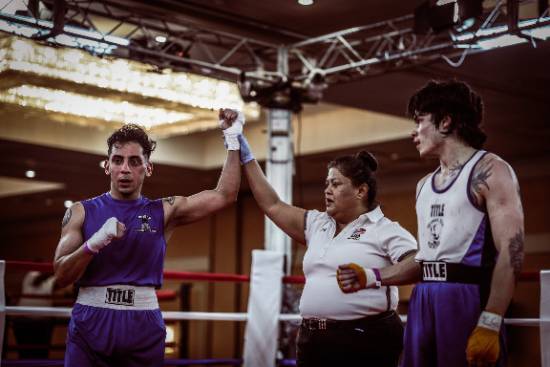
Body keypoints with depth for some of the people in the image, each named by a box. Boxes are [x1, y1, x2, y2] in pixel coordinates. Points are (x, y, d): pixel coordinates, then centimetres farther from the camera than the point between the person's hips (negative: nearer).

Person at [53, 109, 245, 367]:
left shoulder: (164, 212, 6)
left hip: (143, 326, 1)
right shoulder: (82, 212, 5)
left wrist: (232, 139, 0)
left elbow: (224, 195, 1)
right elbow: (61, 276, -3)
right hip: (89, 324, -1)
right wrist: (94, 243, -19)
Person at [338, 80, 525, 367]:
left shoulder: (488, 170, -5)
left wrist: (490, 325, -22)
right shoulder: (424, 185, 18)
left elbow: (511, 251, -14)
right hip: (423, 301, 7)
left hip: (467, 298, -7)